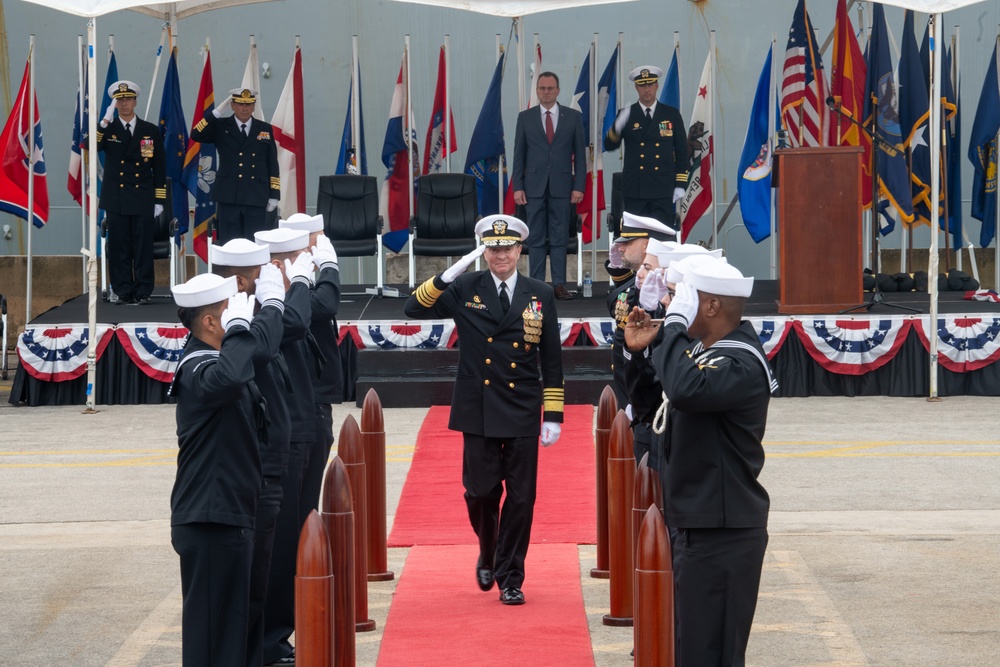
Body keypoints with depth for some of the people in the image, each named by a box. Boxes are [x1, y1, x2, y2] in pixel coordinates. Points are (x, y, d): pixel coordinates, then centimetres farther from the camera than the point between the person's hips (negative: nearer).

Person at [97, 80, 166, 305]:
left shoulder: (151, 131, 8)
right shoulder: (107, 130, 8)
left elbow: (159, 168, 8)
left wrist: (159, 200, 3)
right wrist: (105, 121, -18)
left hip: (142, 200, 0)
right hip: (116, 200, 0)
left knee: (143, 247, -1)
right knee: (119, 248, 1)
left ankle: (143, 292, 3)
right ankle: (123, 291, 6)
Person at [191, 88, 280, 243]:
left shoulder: (265, 129, 10)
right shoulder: (221, 127, 6)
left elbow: (272, 164, 10)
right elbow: (196, 135, -10)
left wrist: (274, 195, 3)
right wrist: (217, 112, -14)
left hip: (257, 200, 1)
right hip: (229, 199, -1)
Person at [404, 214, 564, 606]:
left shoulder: (540, 295, 4)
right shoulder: (465, 290, 1)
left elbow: (552, 360, 6)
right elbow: (414, 309, -8)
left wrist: (554, 416, 1)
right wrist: (448, 276, -20)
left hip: (523, 412, 0)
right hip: (479, 412, 0)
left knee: (520, 497, 2)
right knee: (481, 493, 5)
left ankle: (510, 577, 13)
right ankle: (488, 555, 33)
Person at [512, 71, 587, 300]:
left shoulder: (573, 117, 6)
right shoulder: (525, 118, 6)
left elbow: (580, 154, 5)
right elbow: (519, 155, 6)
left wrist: (579, 186, -2)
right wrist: (518, 187, -2)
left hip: (562, 187, 0)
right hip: (534, 186, 0)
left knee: (559, 238, 1)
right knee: (536, 239, 2)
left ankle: (559, 285, 4)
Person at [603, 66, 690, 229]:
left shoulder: (672, 115, 8)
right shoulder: (626, 115, 8)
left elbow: (682, 151, 9)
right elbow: (609, 146, 1)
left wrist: (681, 185, 2)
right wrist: (617, 127, -20)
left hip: (663, 190, 0)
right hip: (635, 190, 0)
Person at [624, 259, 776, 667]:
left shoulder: (741, 364, -19)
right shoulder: (702, 350, 11)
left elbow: (685, 390, -38)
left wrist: (674, 324, -25)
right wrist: (639, 350, 3)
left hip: (723, 533, -10)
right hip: (697, 525, 10)